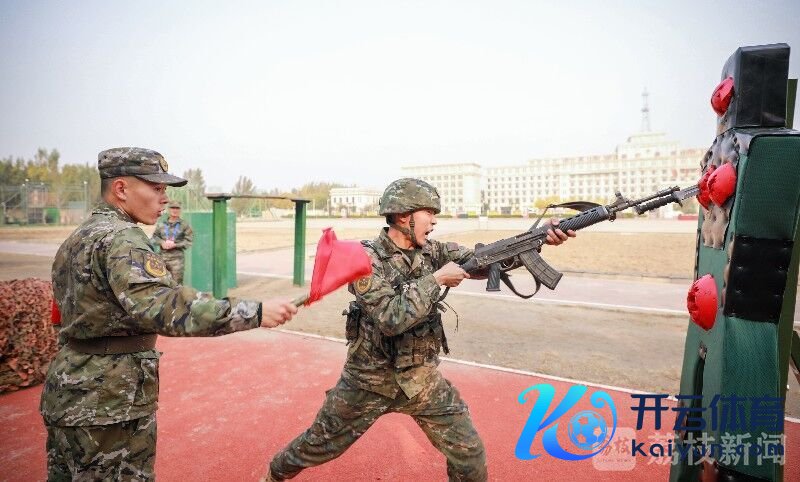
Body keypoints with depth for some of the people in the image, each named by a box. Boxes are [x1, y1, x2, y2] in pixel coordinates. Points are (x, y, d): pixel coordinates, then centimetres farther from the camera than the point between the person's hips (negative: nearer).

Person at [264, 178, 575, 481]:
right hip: (370, 380, -3)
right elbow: (392, 318, -31)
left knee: (469, 454, 4)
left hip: (421, 378, 4)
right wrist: (436, 279, -26)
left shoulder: (431, 250, -3)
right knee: (320, 444, 17)